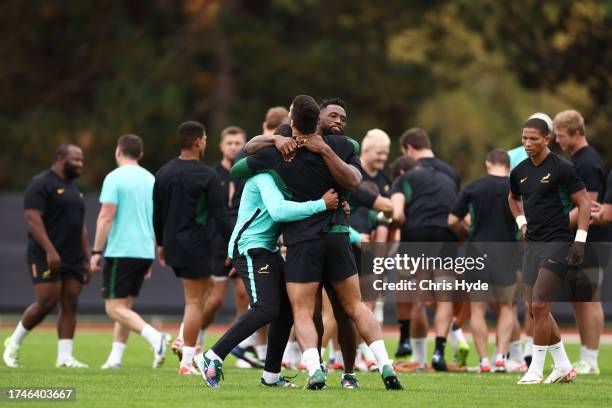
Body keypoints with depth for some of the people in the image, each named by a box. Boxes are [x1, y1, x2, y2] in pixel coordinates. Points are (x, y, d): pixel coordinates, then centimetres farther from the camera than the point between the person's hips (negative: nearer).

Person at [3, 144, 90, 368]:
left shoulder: (73, 188, 20)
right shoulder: (41, 184, -7)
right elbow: (33, 219, -17)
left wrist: (87, 259, 18)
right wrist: (50, 250, -26)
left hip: (73, 258, 8)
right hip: (46, 258, -8)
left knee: (70, 305, -2)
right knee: (47, 303, -12)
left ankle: (65, 356, -3)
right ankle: (14, 343, 7)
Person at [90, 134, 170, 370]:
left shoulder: (115, 178, -8)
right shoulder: (151, 180, 12)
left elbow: (106, 217, -14)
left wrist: (96, 251, -10)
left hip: (120, 251, -7)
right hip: (144, 251, 7)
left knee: (115, 307, -6)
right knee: (124, 306, 15)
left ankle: (155, 337, -25)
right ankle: (115, 358, 11)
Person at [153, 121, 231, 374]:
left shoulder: (163, 173, 7)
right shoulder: (207, 176, -12)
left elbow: (156, 213, 13)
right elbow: (220, 215, -12)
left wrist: (160, 243, 23)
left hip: (172, 245, 7)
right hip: (196, 246, -7)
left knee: (206, 285, 25)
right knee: (194, 301, -2)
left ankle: (186, 340, 15)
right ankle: (187, 360, -4)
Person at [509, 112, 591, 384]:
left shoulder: (562, 168, -10)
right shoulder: (519, 172, 9)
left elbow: (584, 203, -8)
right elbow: (513, 198, 31)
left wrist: (580, 240, -15)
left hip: (557, 244, -7)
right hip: (532, 245, 7)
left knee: (539, 305, -13)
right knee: (534, 309, 8)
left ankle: (535, 370, -5)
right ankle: (563, 367, 19)